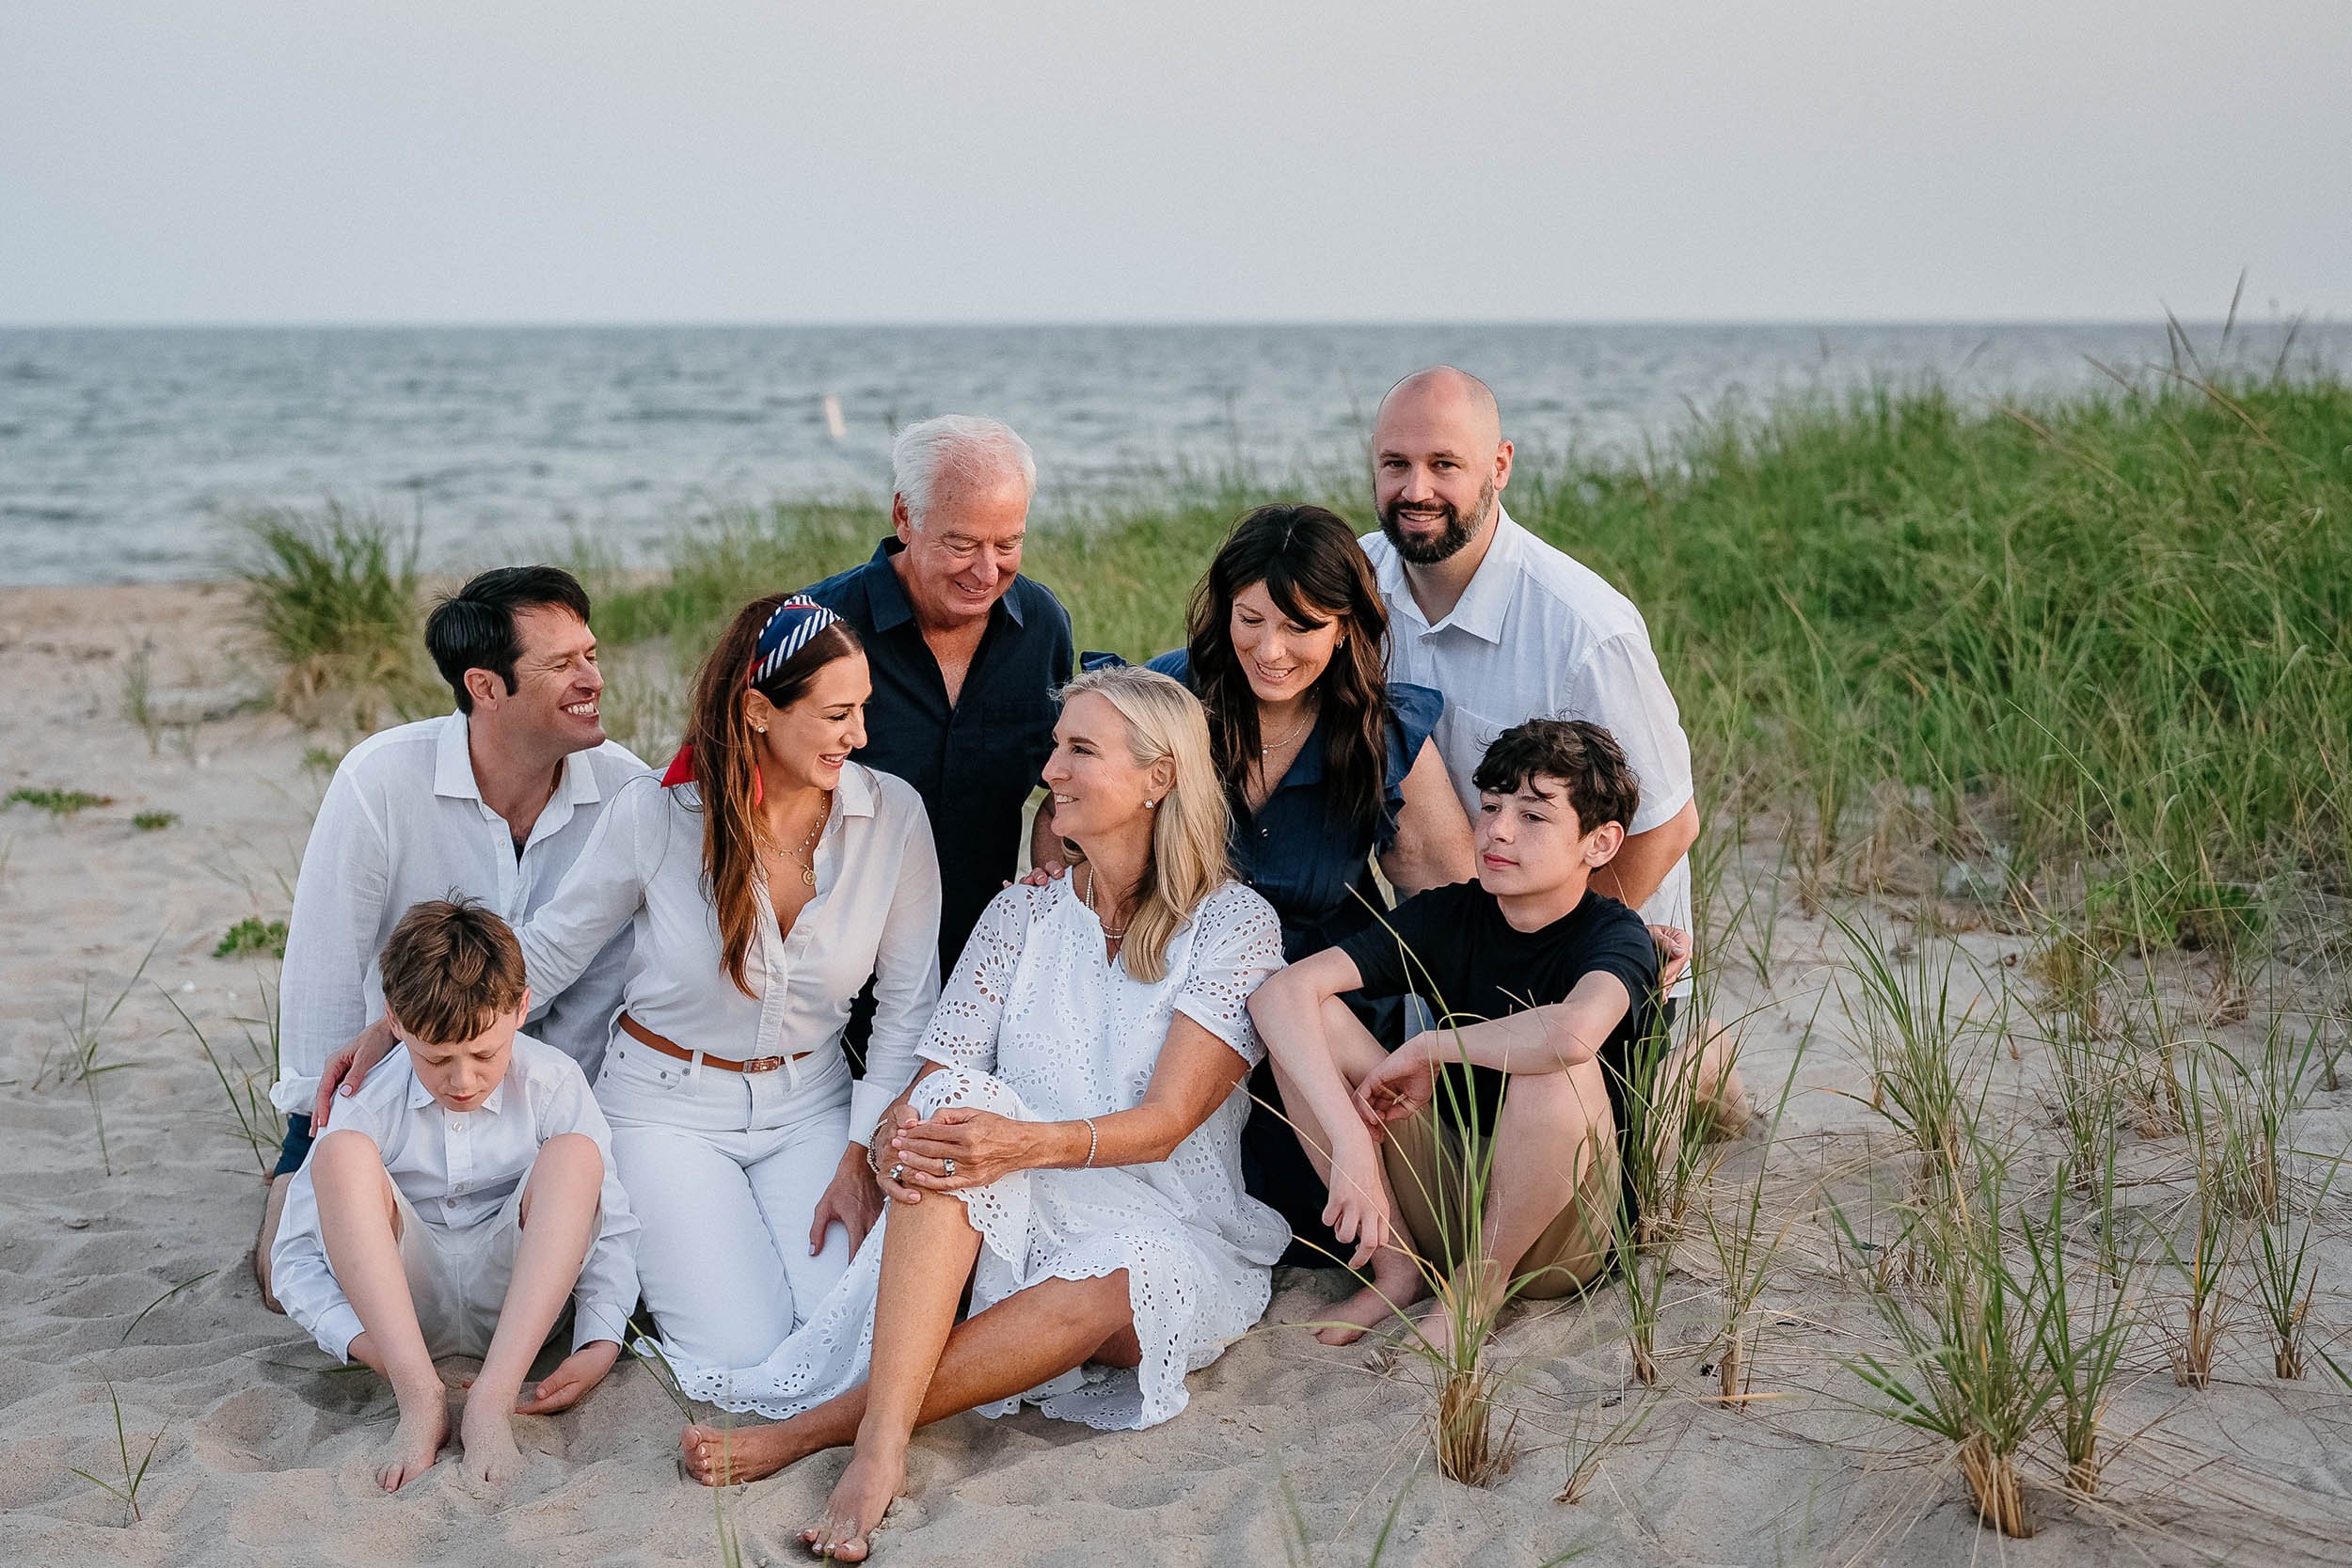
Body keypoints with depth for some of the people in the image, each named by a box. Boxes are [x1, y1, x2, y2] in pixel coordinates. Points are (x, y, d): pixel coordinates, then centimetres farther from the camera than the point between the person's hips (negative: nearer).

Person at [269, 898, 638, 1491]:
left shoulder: (553, 1083, -8)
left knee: (575, 1153, -26)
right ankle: (419, 1398, -33)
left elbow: (611, 1224, -5)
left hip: (514, 1292, 0)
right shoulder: (369, 1102, -10)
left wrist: (601, 1342, -21)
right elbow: (297, 1253, -8)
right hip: (398, 1296, 0)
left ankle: (492, 1400, -35)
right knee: (343, 1152, -26)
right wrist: (357, 1338, -26)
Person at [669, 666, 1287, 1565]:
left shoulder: (1235, 924, -3)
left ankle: (809, 1429, -36)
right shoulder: (1023, 913, 9)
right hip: (1019, 1226, 3)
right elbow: (931, 1083, 3)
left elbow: (1165, 1120, -15)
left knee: (1108, 1281, -39)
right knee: (953, 1104, -29)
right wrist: (892, 1141, -22)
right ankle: (881, 1441, -43)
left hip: (1175, 1238, -3)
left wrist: (1028, 1143, -33)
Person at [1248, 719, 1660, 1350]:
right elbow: (1280, 992, -18)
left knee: (1558, 1067, -36)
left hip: (1561, 1237, -4)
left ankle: (1481, 1283, -10)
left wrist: (1429, 1048, -26)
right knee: (1313, 1017, -14)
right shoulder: (1449, 915, -4)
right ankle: (1395, 1262, -4)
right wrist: (1350, 1140, -31)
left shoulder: (1617, 937, -16)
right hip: (1446, 1189, 4)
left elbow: (1574, 1031, -43)